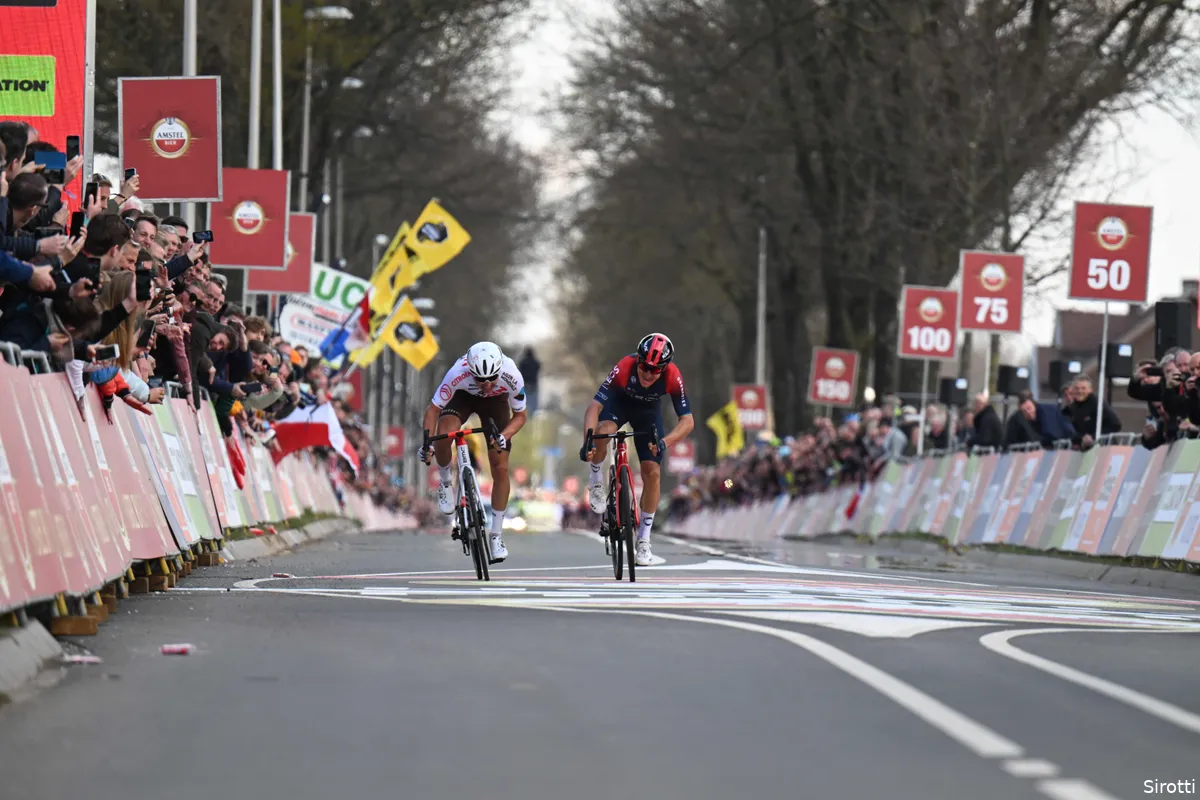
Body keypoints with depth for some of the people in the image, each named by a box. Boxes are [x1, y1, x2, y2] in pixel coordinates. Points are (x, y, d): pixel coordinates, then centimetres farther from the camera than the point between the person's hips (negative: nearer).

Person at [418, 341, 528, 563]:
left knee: (500, 468, -8)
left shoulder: (512, 376, -36)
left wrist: (504, 436, -38)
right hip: (464, 396, -1)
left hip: (495, 401, 1)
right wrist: (426, 441, -42)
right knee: (444, 434, -34)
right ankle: (445, 483, -3)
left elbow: (520, 416, -19)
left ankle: (497, 535, 5)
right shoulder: (458, 374, -40)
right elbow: (433, 409, -27)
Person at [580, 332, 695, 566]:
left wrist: (664, 442, -49)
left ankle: (644, 539, 5)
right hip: (619, 401, -1)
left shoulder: (673, 378, -34)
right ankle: (595, 481, -5)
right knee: (602, 432, -35)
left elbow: (687, 421, -31)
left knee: (652, 472, -10)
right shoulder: (624, 368, -38)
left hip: (648, 410, 1)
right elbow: (594, 406, -38)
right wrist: (588, 442, -53)